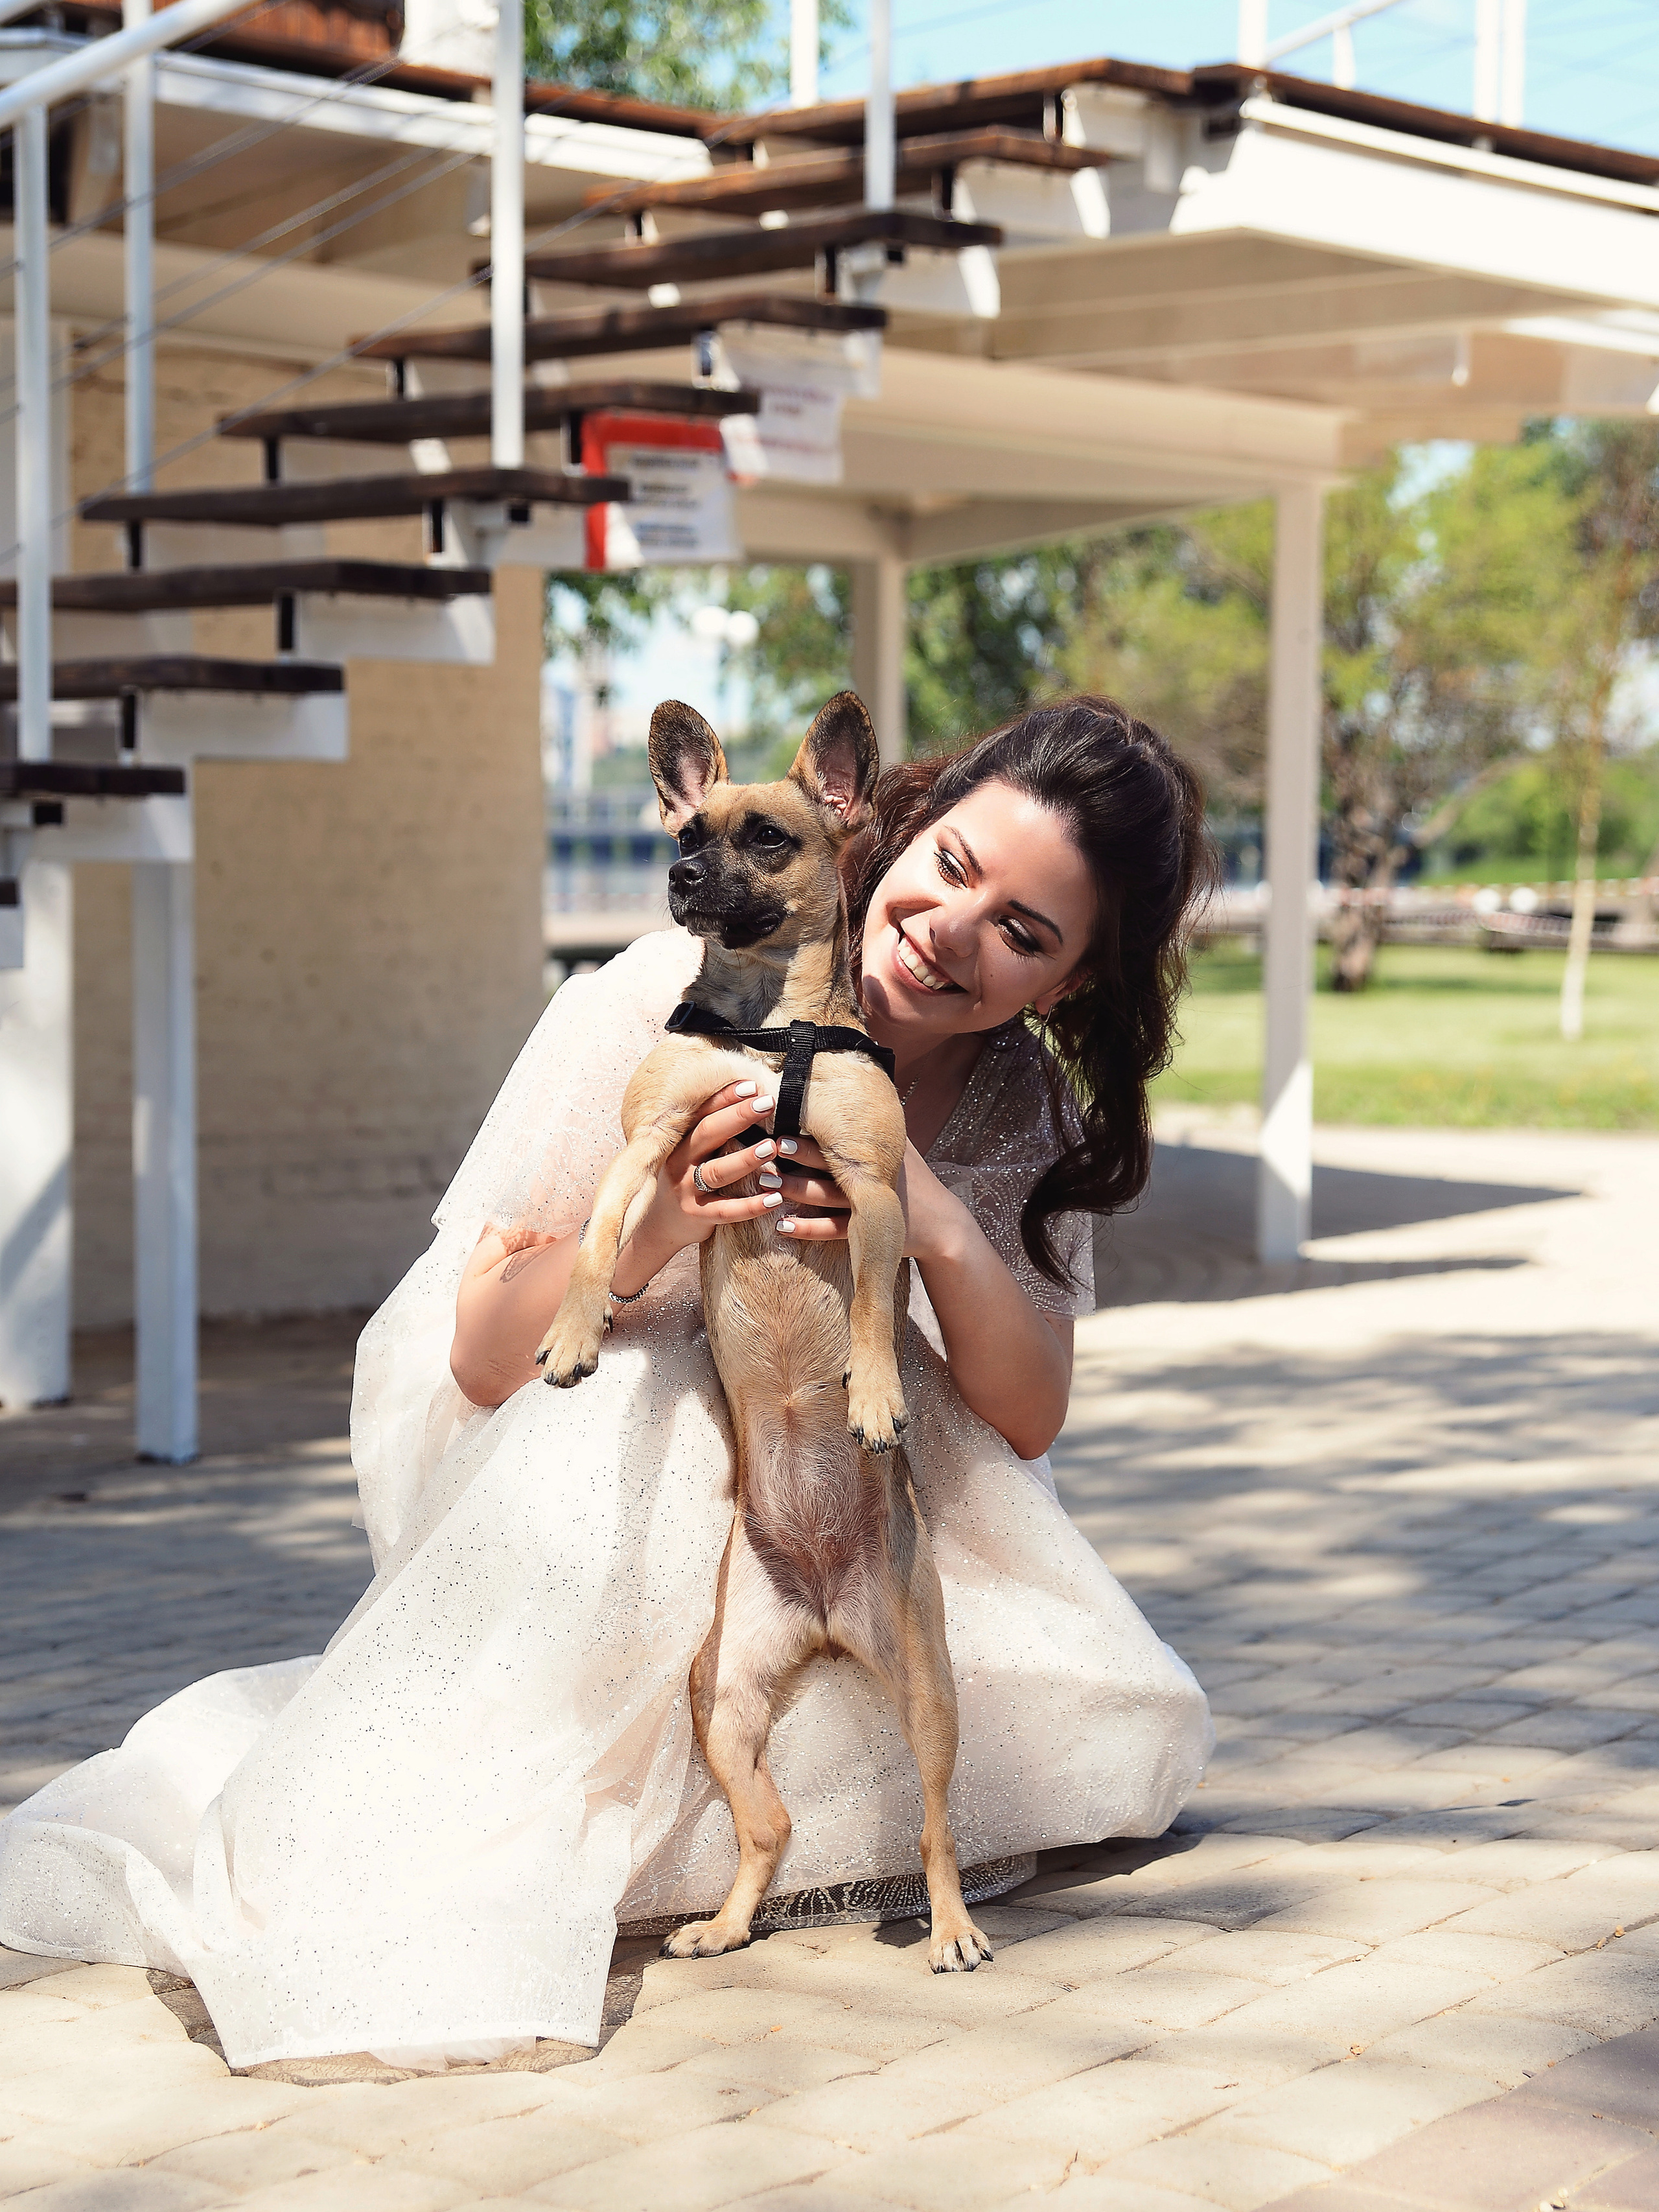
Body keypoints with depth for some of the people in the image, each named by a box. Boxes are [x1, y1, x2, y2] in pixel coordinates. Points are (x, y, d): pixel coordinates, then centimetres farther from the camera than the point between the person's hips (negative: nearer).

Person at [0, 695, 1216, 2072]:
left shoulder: (1027, 1101, -8)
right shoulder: (656, 1013, -24)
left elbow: (1029, 1422, -12)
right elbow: (485, 1353, -21)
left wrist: (942, 1231, -31)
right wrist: (651, 1230, -43)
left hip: (782, 1501, 5)